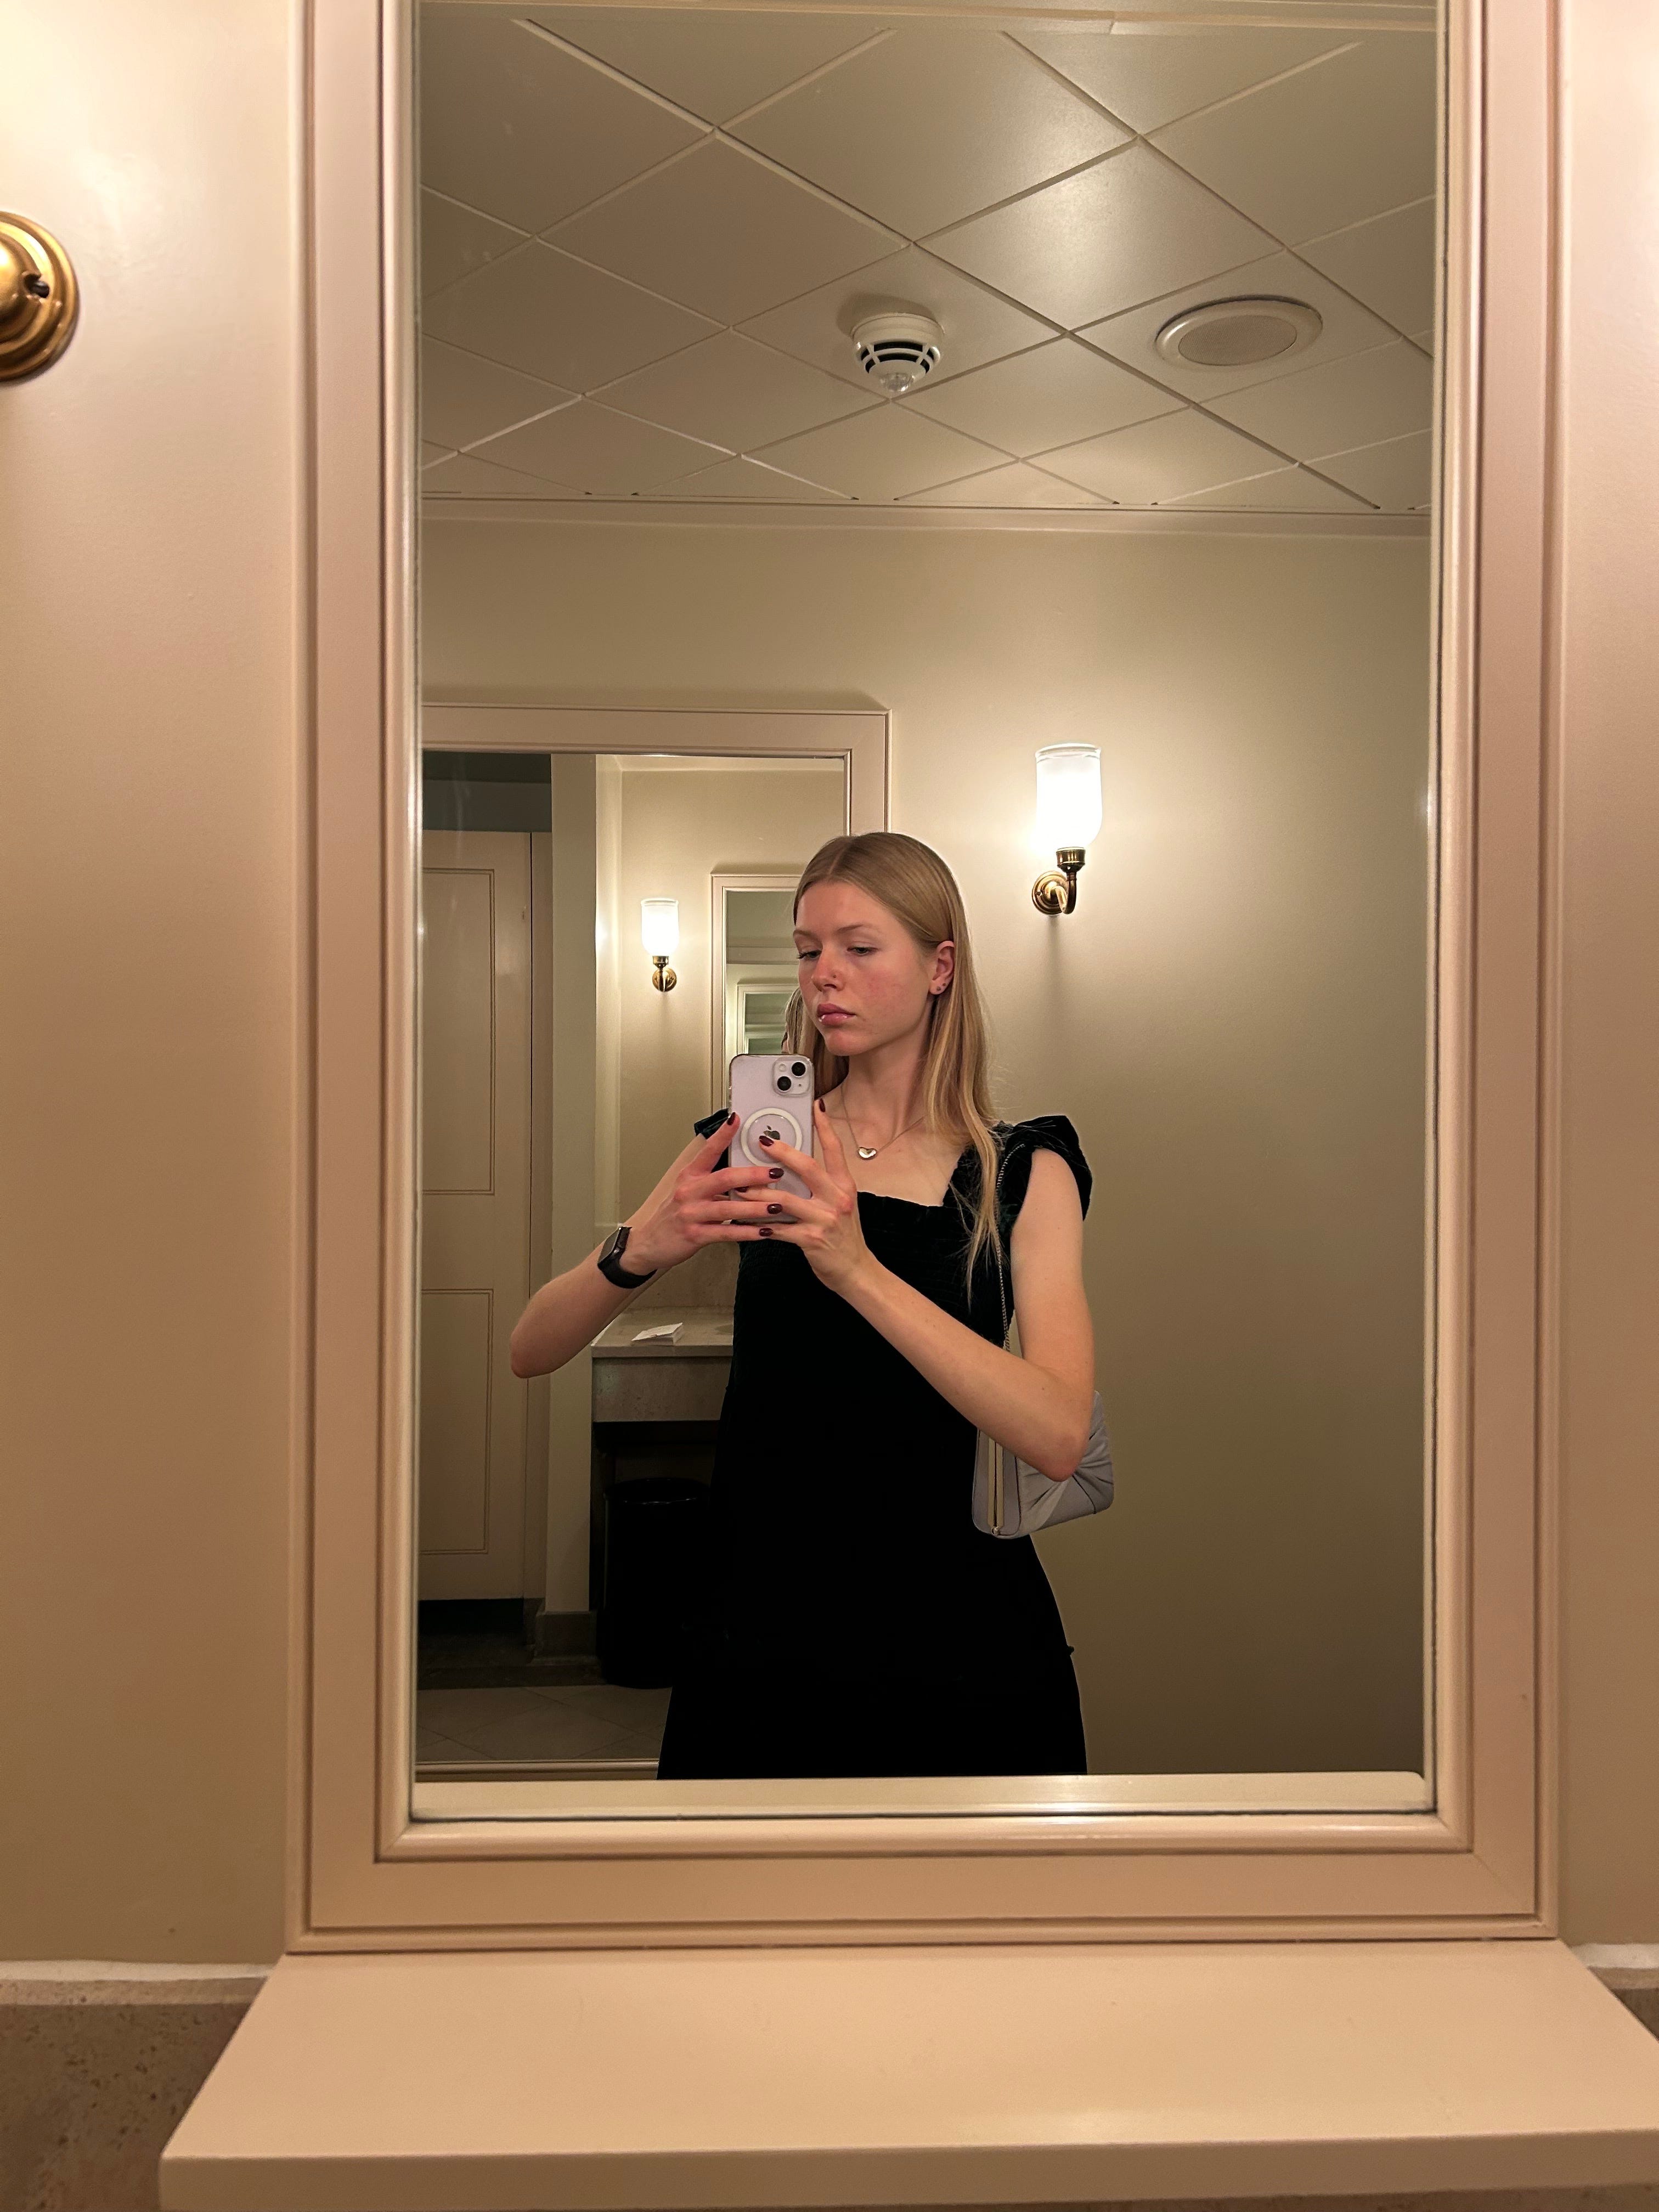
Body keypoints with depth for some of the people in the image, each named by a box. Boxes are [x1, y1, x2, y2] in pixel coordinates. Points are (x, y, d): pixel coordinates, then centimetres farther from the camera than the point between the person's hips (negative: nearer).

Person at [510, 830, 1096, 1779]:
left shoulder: (1023, 1170, -3)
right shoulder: (754, 1145, 2)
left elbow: (1061, 1436, -19)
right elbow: (531, 1351, -3)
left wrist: (859, 1269, -30)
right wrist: (639, 1251, -24)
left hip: (957, 1635, -1)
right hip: (762, 1625, 1)